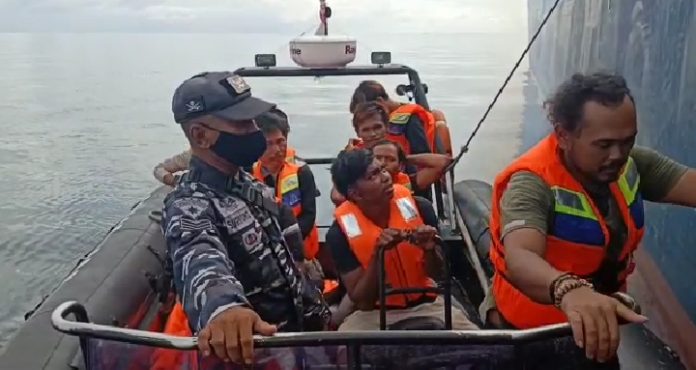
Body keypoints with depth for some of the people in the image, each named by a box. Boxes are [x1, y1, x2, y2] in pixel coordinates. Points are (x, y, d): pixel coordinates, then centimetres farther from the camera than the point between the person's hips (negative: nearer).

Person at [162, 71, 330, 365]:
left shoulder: (247, 184, 1)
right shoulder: (188, 207, -25)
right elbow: (200, 262, -48)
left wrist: (316, 313, 17)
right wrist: (223, 307, -68)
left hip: (296, 332, 7)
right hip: (251, 350, -7)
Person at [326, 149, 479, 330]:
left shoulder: (418, 207, -12)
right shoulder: (340, 231, -16)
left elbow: (437, 274, -1)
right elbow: (361, 302, -15)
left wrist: (429, 249, -23)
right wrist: (377, 255, -28)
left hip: (426, 303, 2)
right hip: (375, 312, -1)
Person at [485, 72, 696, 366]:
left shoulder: (633, 164, -10)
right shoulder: (533, 183, -31)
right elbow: (520, 259, -47)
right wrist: (570, 290, -67)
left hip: (602, 318, 6)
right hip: (537, 328, -5)